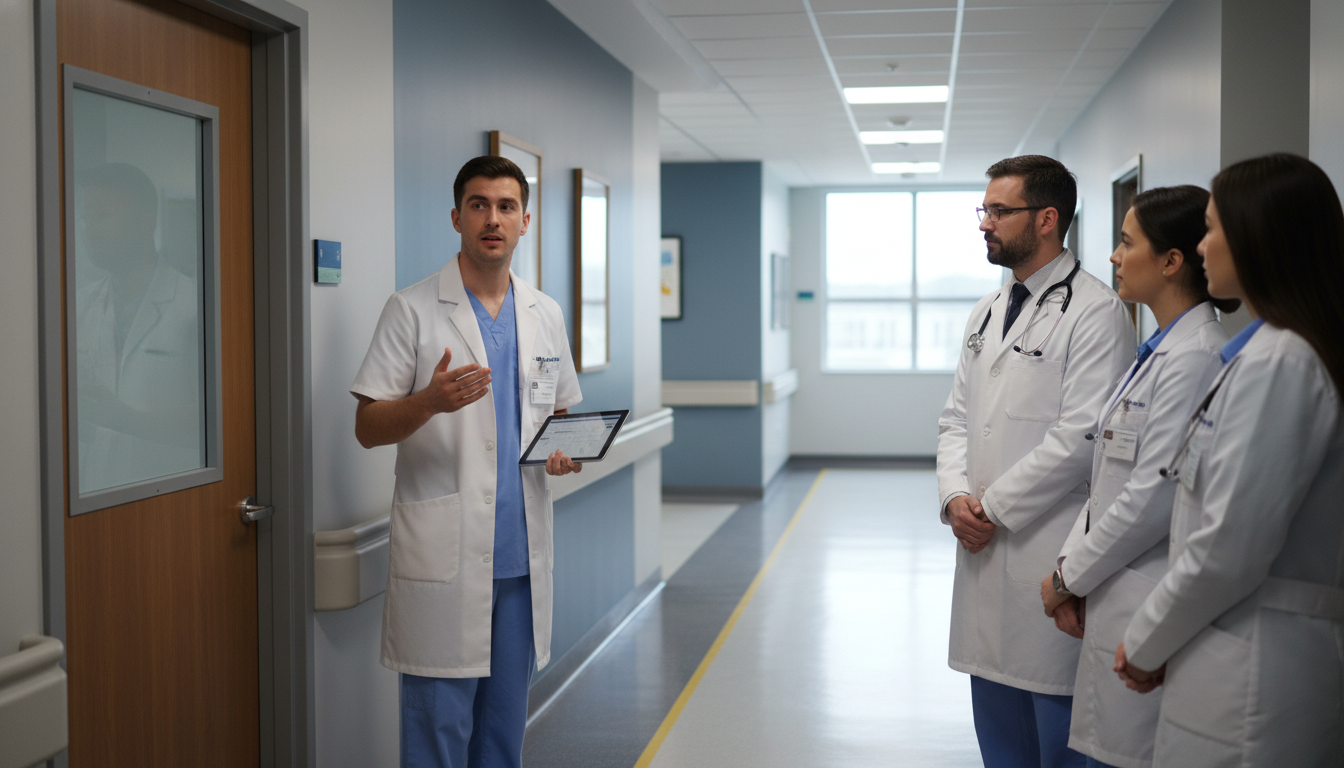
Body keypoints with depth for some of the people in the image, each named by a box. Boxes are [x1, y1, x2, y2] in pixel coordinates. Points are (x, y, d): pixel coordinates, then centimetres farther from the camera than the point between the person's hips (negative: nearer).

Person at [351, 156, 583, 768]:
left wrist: (566, 450, 0)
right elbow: (367, 428, -5)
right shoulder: (412, 310, -2)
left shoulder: (545, 315, 13)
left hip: (521, 554, 5)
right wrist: (430, 401, -24)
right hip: (443, 556, -4)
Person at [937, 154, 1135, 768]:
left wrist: (994, 508, -12)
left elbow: (1080, 438, -18)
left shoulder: (1095, 313, -11)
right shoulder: (987, 312, 15)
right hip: (984, 549, 8)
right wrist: (956, 496, -2)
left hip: (1051, 551, -8)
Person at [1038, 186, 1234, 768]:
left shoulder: (1194, 358, -18)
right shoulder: (1159, 350, 14)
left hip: (1150, 605, -9)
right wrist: (1072, 566, 7)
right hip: (1118, 598, 9)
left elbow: (1152, 498, -21)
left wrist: (1069, 576, -10)